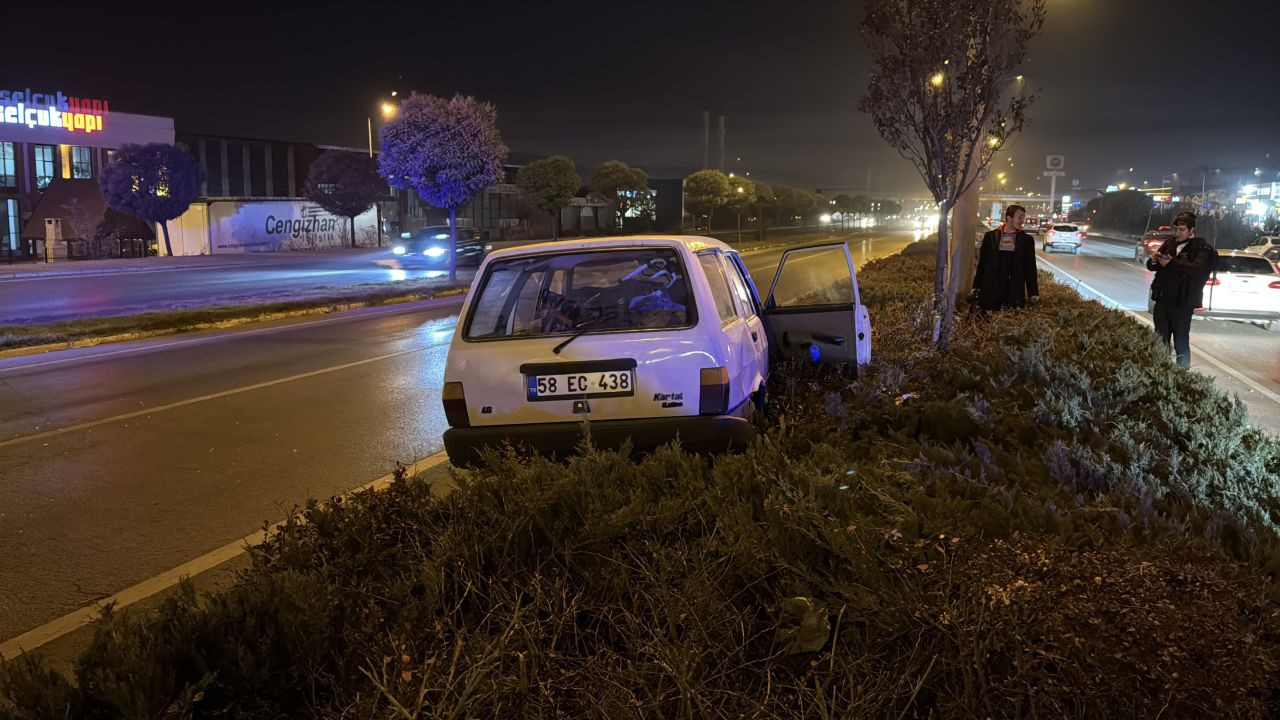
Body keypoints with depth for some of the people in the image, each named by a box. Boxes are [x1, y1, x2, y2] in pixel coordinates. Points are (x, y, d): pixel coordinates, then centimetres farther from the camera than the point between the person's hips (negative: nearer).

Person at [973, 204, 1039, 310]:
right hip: (990, 289, 0)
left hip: (1015, 292, 0)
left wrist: (1034, 293, 2)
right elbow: (982, 263, 8)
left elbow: (1030, 267, 8)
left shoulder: (1026, 240, 8)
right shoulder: (991, 236, 7)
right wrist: (977, 286, 2)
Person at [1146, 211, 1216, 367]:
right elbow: (1150, 265, 15)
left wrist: (1171, 263, -23)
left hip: (1182, 303, -5)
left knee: (1181, 343, -2)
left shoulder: (1201, 247, -3)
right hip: (1162, 300, 6)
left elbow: (1198, 269, -22)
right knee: (1160, 342, 9)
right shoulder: (1170, 243, 14)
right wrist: (1154, 260, -8)